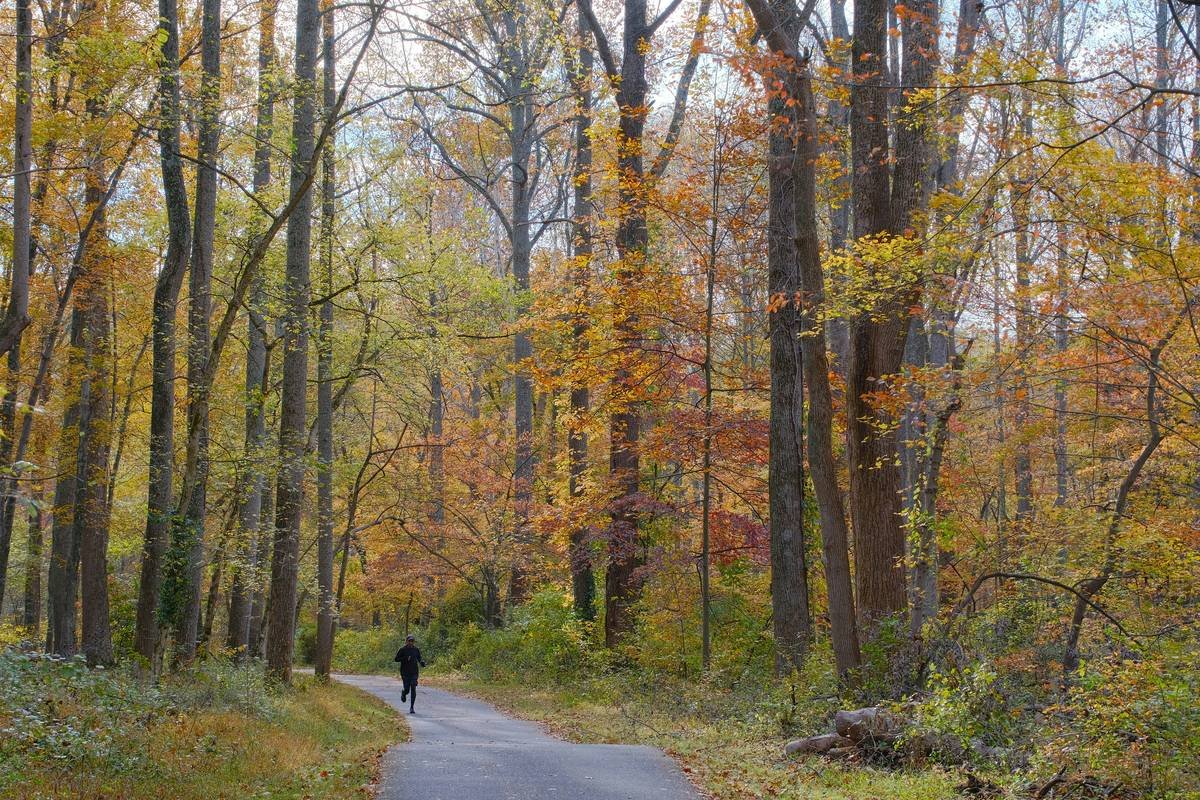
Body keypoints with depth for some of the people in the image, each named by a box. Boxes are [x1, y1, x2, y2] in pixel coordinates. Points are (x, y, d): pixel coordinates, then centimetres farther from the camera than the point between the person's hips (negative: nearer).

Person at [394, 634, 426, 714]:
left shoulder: (416, 649, 5)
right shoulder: (402, 650, -3)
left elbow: (419, 658, 18)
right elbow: (396, 659, -3)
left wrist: (422, 662, -4)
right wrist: (405, 658, -18)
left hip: (414, 672, 2)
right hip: (405, 673, -2)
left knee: (413, 689, -10)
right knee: (407, 690, -1)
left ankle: (412, 707, -4)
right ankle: (403, 694, 38)